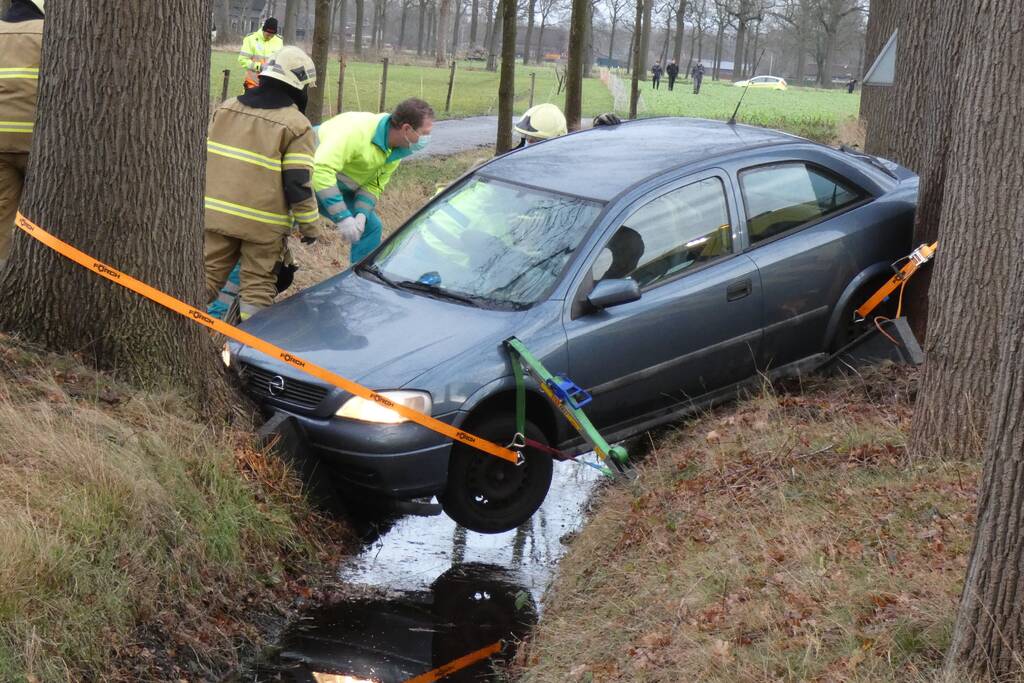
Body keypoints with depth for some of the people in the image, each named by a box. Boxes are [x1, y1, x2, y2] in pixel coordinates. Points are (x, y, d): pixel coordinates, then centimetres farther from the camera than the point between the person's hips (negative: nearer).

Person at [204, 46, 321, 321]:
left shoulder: (227, 108, 9)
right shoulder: (297, 125, -9)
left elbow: (205, 156, 14)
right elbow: (298, 183, -13)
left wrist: (213, 201, 26)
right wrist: (310, 226, -3)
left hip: (217, 213, 4)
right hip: (263, 223, -4)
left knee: (209, 274, 14)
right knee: (258, 287, 6)